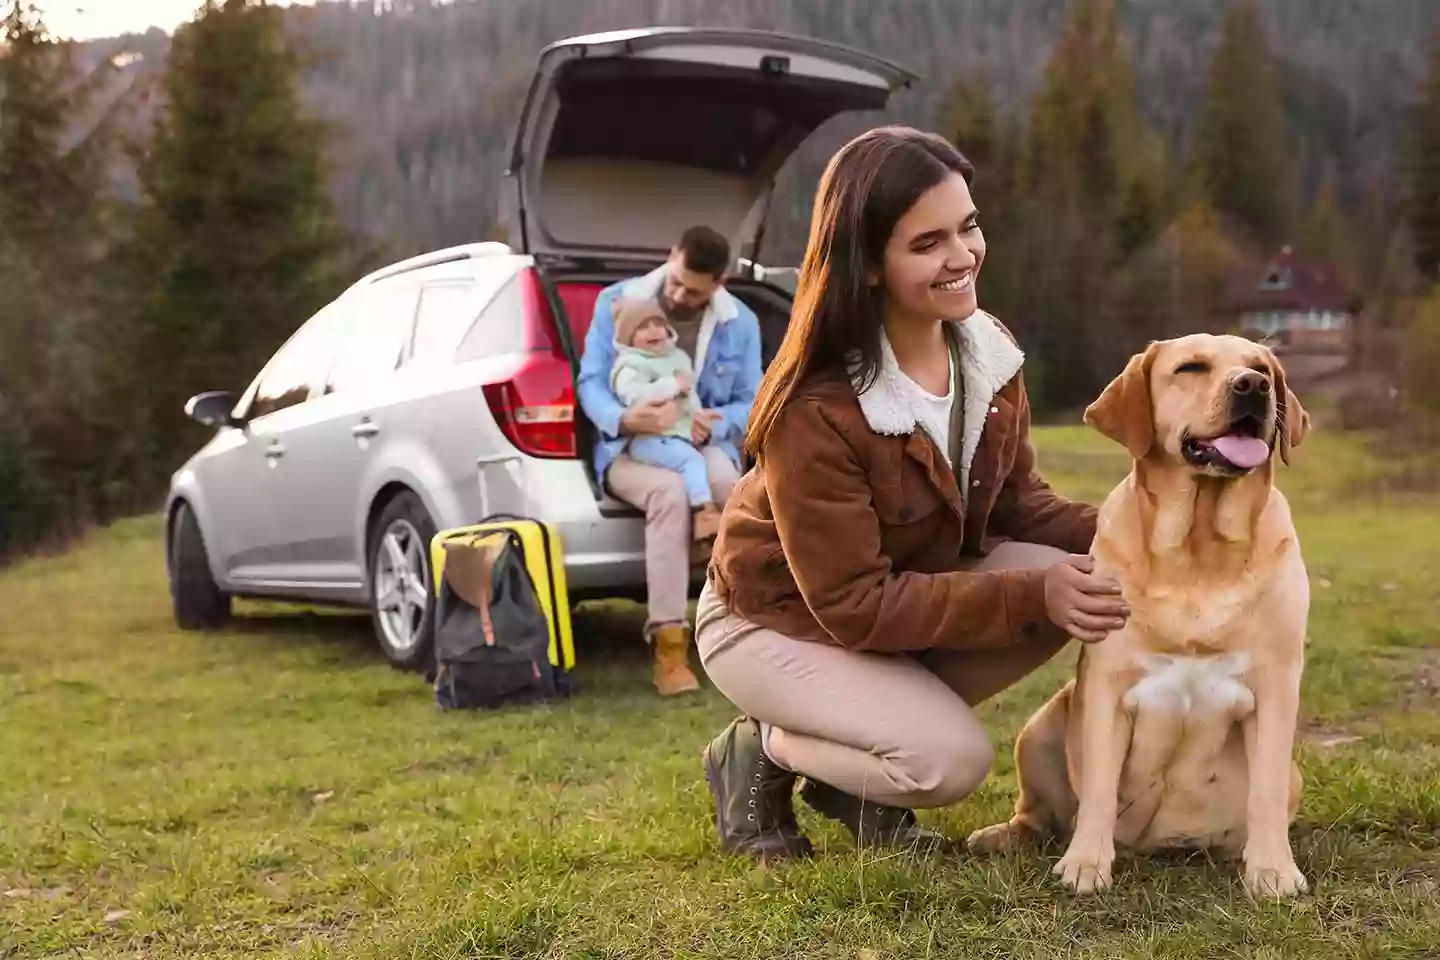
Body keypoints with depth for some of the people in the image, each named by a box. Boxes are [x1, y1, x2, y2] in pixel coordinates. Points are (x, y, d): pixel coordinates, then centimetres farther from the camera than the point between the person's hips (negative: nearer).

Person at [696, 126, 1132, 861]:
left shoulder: (987, 351, -12)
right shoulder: (816, 409, -33)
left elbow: (1018, 501, -2)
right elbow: (853, 605, -30)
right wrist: (1031, 596, -35)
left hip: (912, 587, 8)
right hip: (775, 619, -7)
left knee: (1086, 582, -17)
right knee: (951, 759, -27)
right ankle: (760, 752, 4)